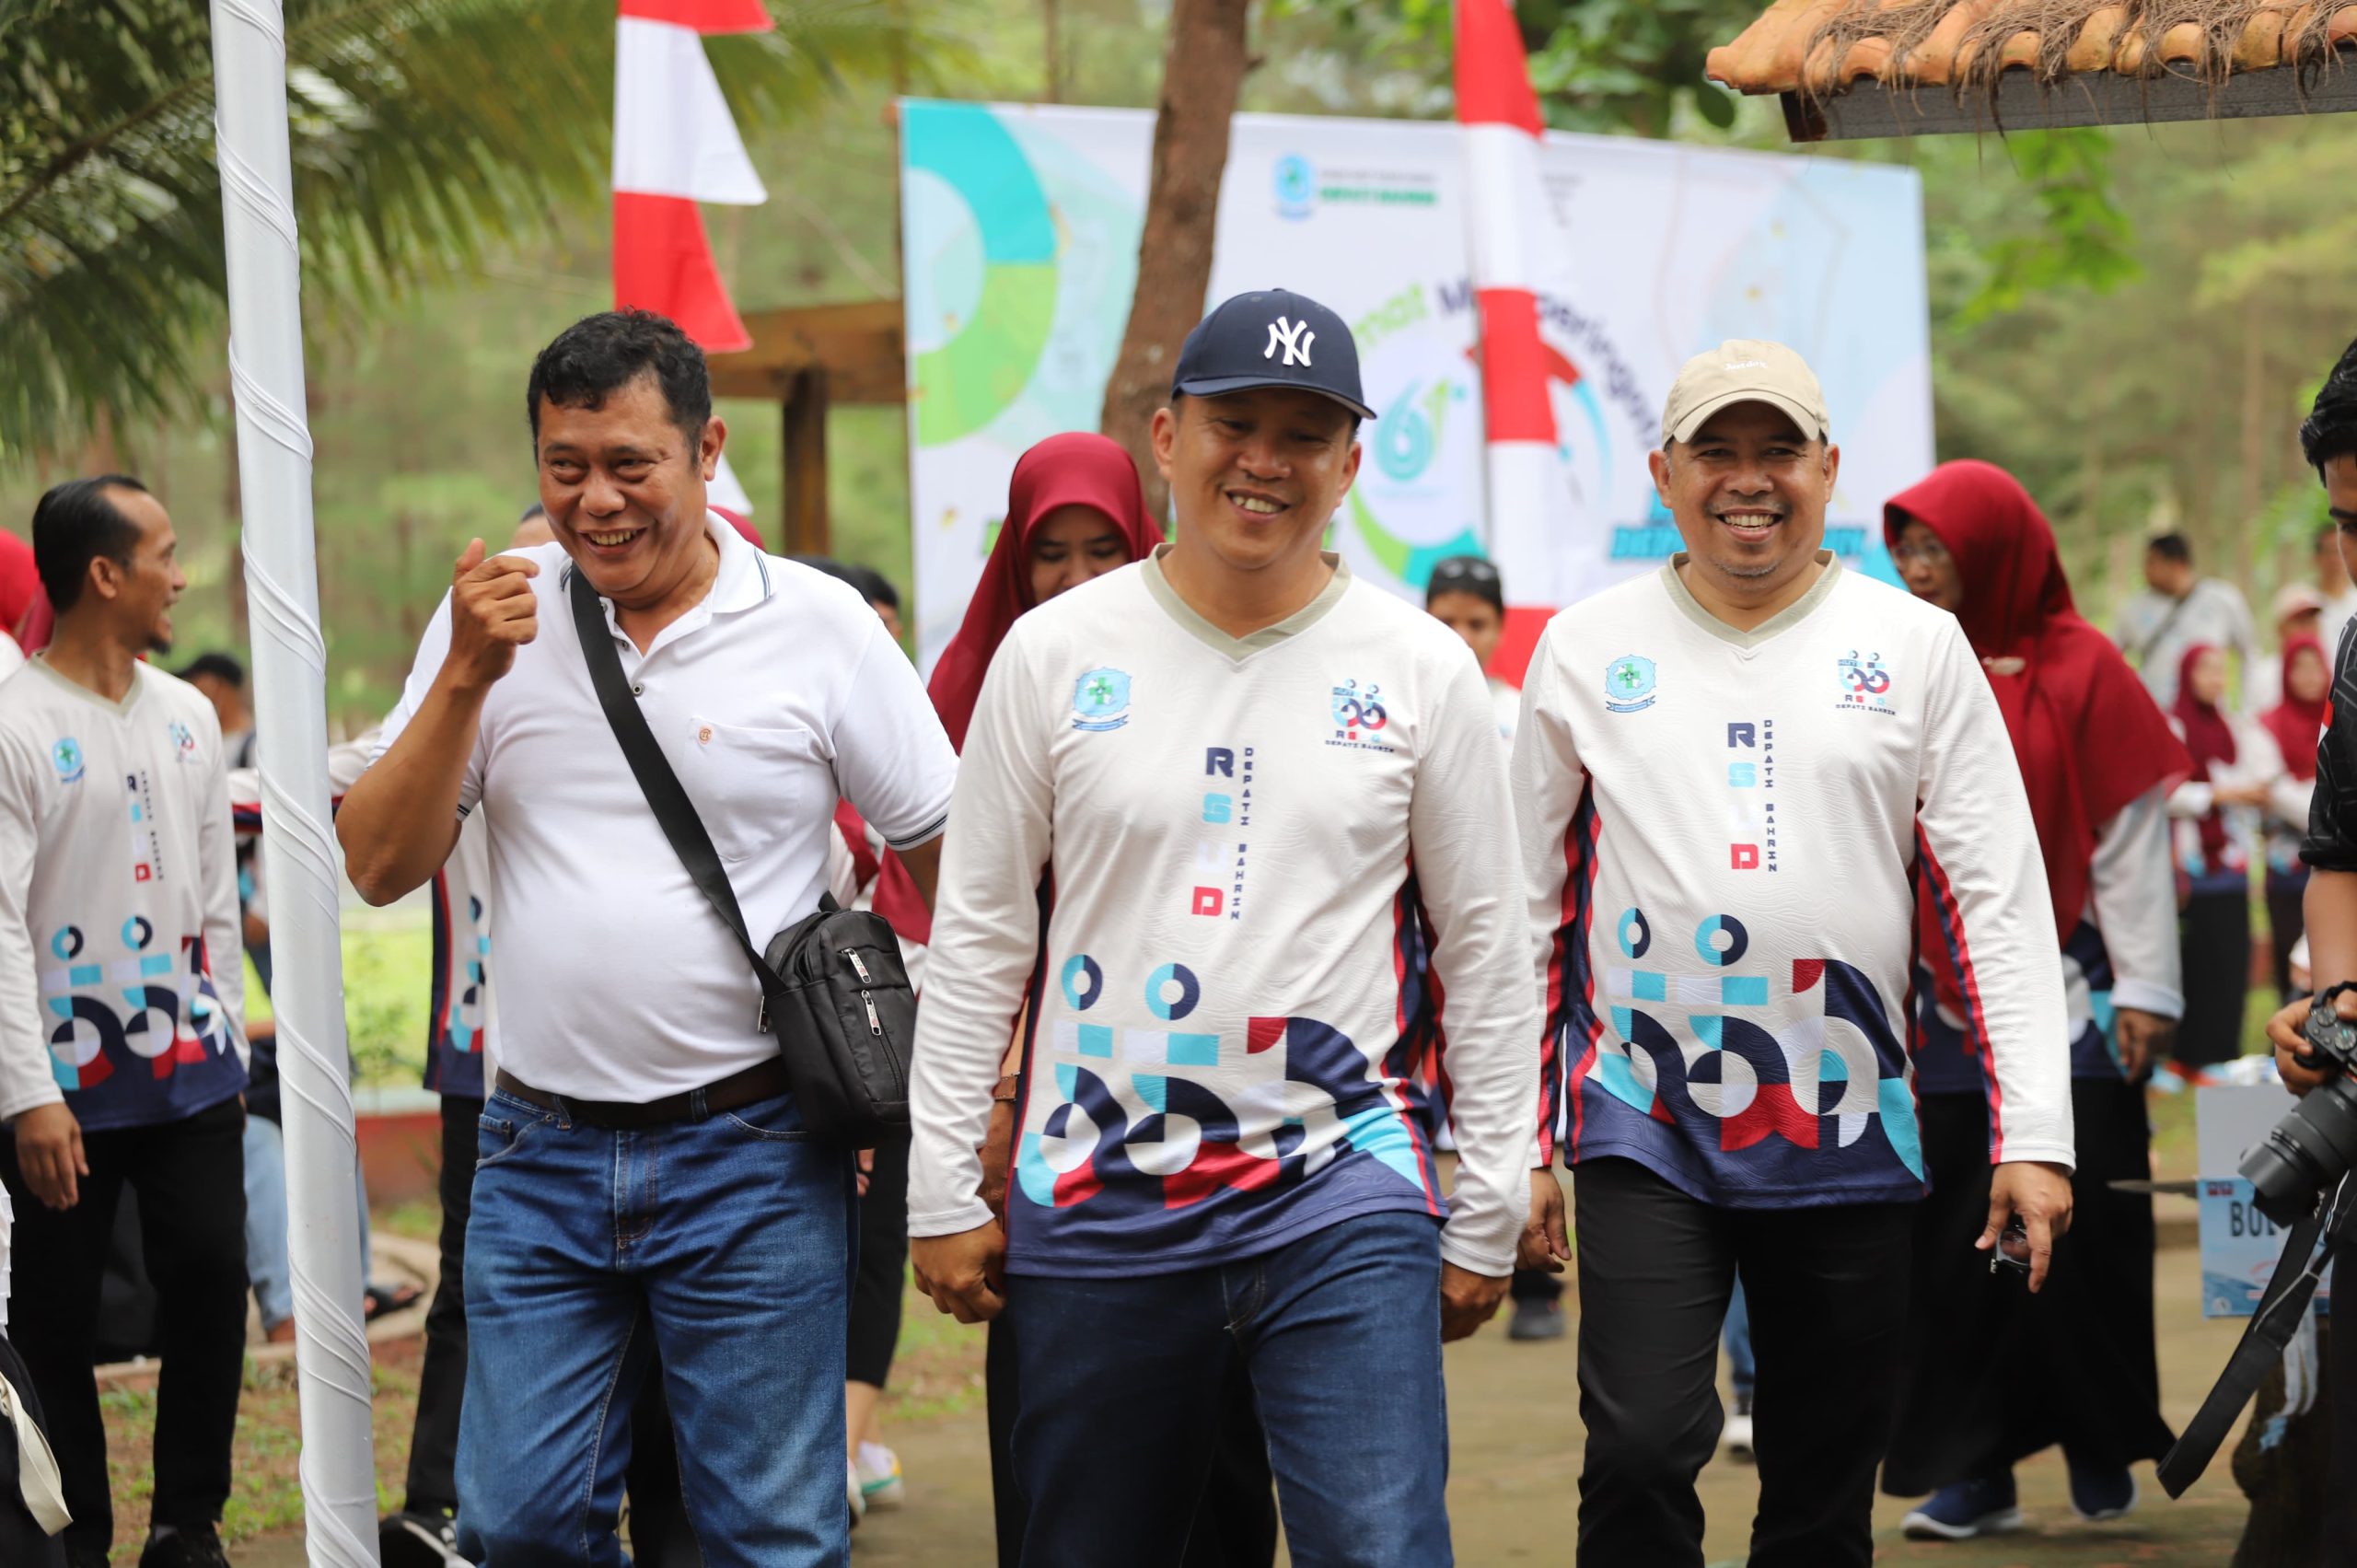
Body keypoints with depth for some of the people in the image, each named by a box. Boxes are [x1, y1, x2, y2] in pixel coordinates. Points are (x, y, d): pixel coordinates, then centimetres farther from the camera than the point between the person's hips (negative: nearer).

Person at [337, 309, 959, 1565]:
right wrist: (466, 679, -12)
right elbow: (380, 870, 1)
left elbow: (951, 857, 2)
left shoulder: (818, 626, -3)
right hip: (538, 1154, 3)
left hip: (750, 1161, -3)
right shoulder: (494, 613, 4)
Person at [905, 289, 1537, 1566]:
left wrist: (1487, 1217, 6)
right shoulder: (1056, 651, 3)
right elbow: (976, 933, 6)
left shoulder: (1419, 668, 3)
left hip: (1343, 1194, -1)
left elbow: (1484, 945, 7)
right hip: (1096, 1210, 1)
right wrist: (942, 1193, 4)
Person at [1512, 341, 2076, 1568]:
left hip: (1849, 1133, 1)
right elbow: (1529, 904, 9)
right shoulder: (1584, 651, 5)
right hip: (1645, 1123, -1)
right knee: (1640, 1451, -15)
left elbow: (1998, 900, 2)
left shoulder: (1916, 647, 4)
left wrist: (2033, 1136, -6)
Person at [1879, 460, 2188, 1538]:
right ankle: (1975, 1472, 7)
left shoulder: (2079, 671, -1)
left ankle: (2100, 1450, 14)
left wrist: (2144, 989, -6)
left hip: (2066, 1002, -3)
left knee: (2079, 1225, -1)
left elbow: (2131, 838, -2)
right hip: (1946, 1005, 3)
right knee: (1953, 1237, 1)